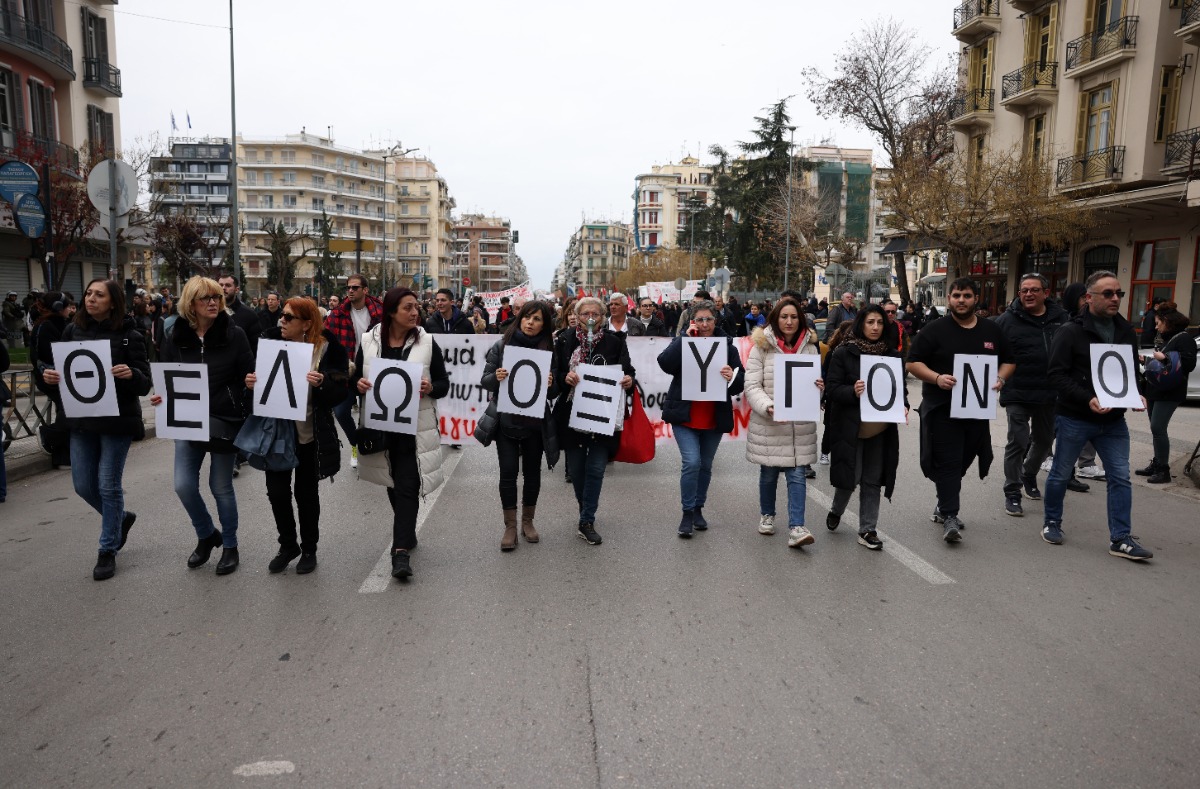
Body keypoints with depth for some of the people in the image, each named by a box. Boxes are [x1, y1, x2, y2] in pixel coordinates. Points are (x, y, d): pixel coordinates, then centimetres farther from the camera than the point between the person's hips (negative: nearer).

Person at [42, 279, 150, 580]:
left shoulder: (128, 335, -8)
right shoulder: (72, 331, 4)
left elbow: (144, 384, -9)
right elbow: (62, 371, 12)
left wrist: (131, 374, -31)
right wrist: (50, 376, -10)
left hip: (117, 420, -5)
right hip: (81, 420, 5)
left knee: (108, 485, 1)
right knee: (83, 485, 10)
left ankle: (107, 551, 15)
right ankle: (121, 518, 38)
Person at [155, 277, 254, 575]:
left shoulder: (233, 334, -7)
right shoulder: (176, 337, 0)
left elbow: (248, 375, -4)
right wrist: (161, 396, -12)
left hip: (225, 421, -3)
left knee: (221, 487, 6)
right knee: (184, 485, -2)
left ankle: (230, 546, 26)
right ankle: (207, 535, 27)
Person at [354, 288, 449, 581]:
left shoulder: (426, 342, -4)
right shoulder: (369, 341, 0)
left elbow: (444, 384, 0)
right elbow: (356, 379, 8)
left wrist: (431, 388, -22)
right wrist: (358, 384, -15)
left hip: (414, 427, -3)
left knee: (407, 486, -7)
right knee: (393, 483, 16)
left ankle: (401, 550, -7)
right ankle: (406, 533, 36)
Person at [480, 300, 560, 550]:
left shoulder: (549, 350, -1)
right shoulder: (501, 346, -2)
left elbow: (555, 393, 3)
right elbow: (485, 380, 0)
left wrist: (550, 385, -19)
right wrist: (496, 377, -21)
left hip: (535, 422, 1)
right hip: (506, 420, -1)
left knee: (532, 471, 11)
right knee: (508, 472, 0)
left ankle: (528, 521, 29)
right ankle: (510, 526, 12)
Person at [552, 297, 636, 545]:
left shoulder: (614, 341, -1)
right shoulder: (565, 341, 0)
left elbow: (627, 371, 3)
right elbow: (554, 373, 1)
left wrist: (629, 379, -19)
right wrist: (565, 377, -20)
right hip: (572, 413, 1)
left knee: (596, 468, -4)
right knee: (576, 467, 11)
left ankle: (587, 522, 6)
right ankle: (586, 511, 35)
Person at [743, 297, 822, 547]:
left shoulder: (810, 346, 7)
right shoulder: (761, 346, -4)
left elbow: (817, 380, 14)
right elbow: (752, 385, -7)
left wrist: (820, 387, -10)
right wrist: (768, 407, -23)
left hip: (801, 424, 2)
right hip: (768, 423, -2)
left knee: (797, 474, -3)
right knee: (769, 473, 12)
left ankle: (796, 528, -2)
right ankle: (766, 515, 34)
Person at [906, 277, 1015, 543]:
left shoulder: (992, 330, 11)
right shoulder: (935, 330, -2)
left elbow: (1008, 361, 19)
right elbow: (913, 363, -4)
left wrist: (1001, 378, -3)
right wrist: (937, 377, -20)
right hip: (942, 409, -4)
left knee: (962, 461, 13)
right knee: (948, 462, -8)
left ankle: (944, 505, 30)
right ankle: (949, 516, -6)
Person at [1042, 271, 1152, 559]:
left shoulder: (1126, 331, 7)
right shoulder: (1071, 331, -11)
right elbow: (1056, 374, -16)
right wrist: (1088, 399, -26)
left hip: (1113, 420, 5)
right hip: (1074, 419, -5)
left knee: (1120, 478, 3)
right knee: (1060, 474, 8)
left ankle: (1120, 539, 10)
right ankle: (1052, 523, 27)